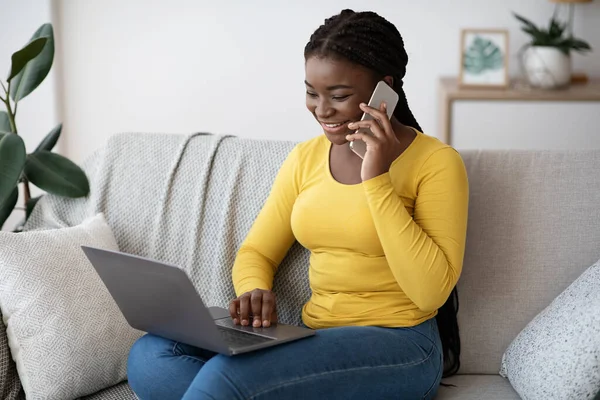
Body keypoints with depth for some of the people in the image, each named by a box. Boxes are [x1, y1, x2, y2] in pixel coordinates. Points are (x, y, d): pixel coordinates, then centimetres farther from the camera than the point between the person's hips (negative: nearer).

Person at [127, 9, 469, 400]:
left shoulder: (436, 162, -7)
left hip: (398, 348, -6)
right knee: (151, 356, -17)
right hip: (316, 340, 7)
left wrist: (376, 180, -19)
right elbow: (256, 252, 13)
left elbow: (431, 292, -16)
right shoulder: (305, 158, 10)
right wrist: (255, 292, -11)